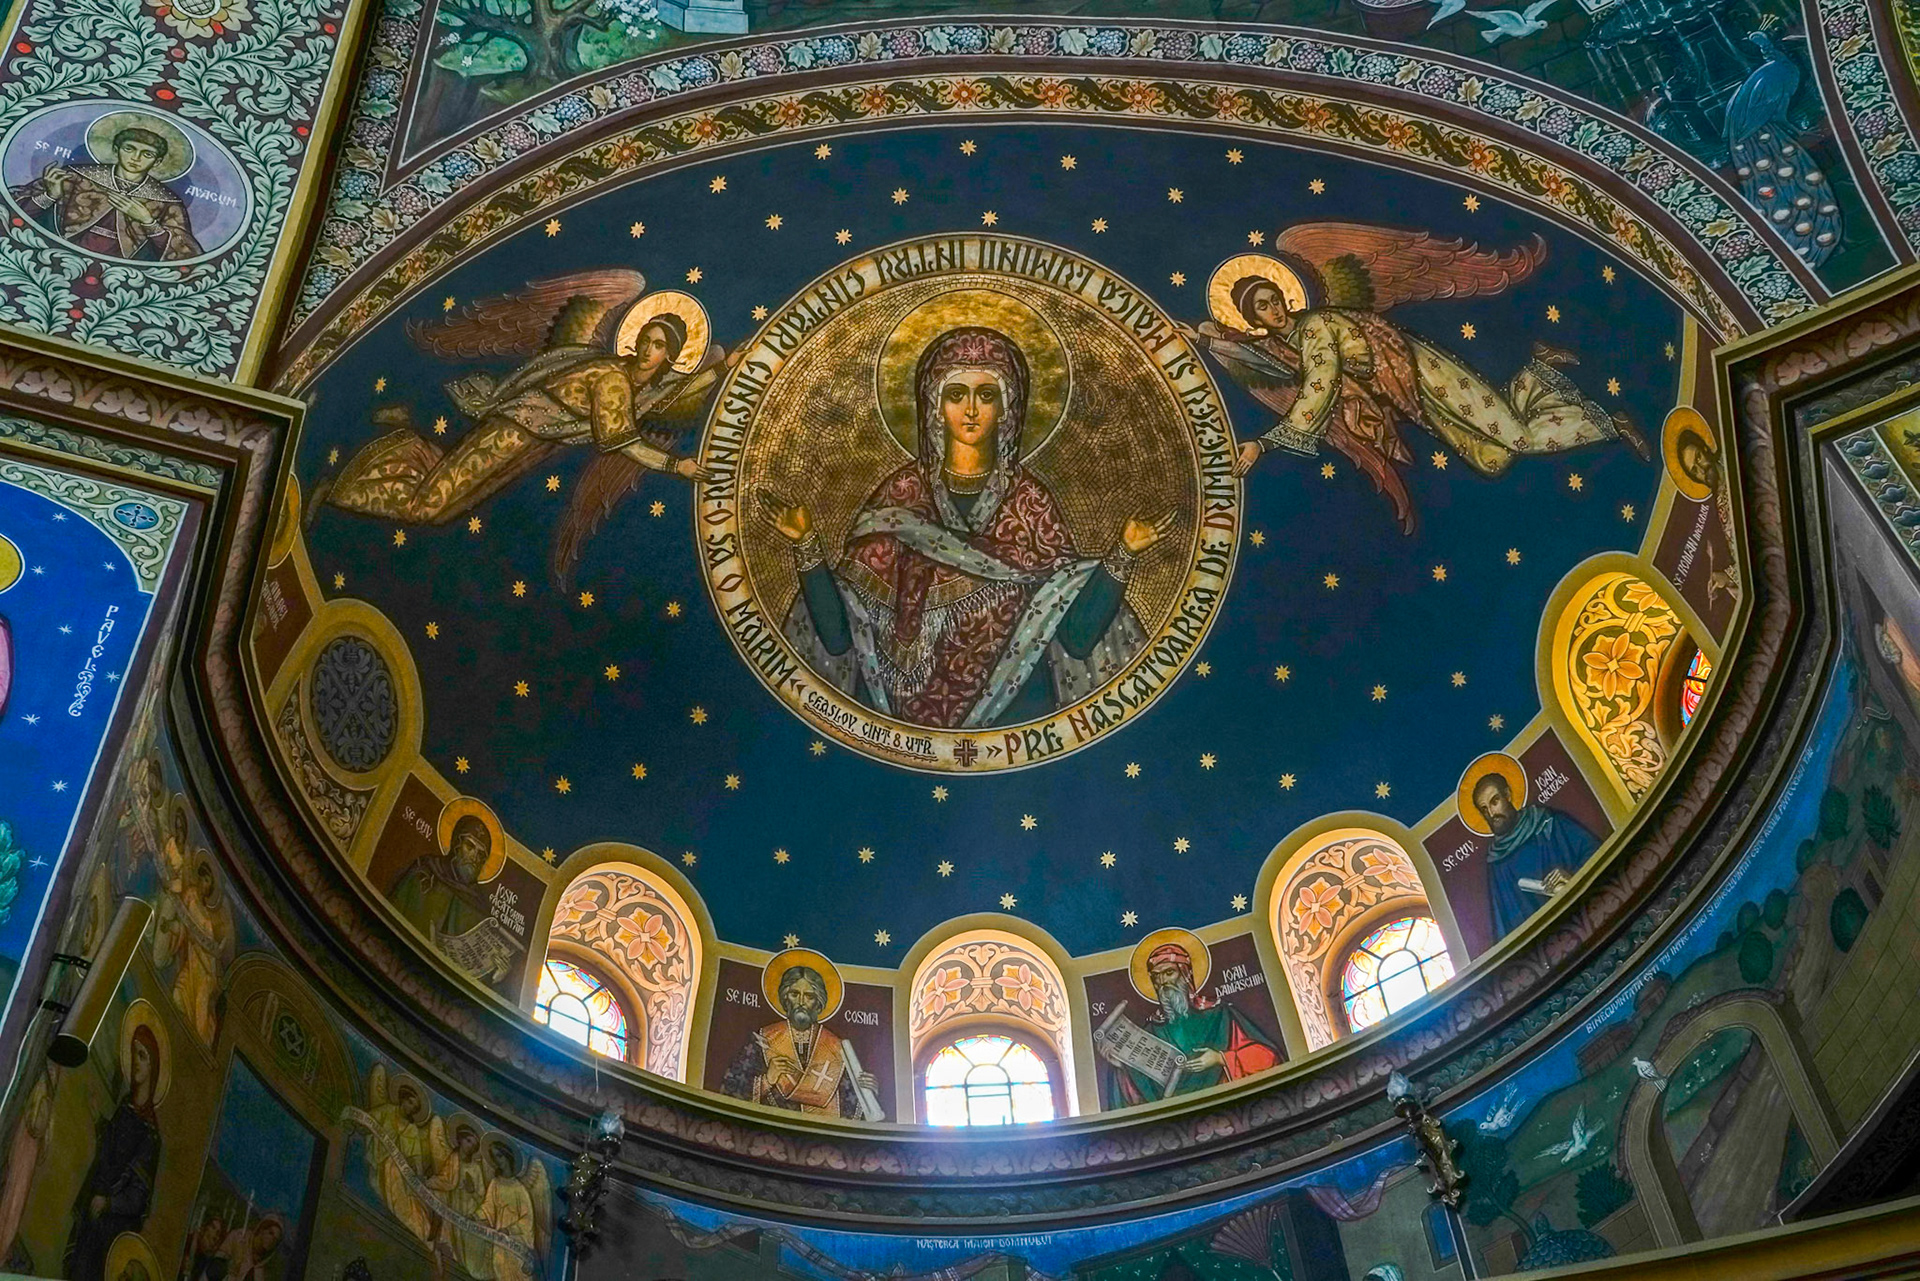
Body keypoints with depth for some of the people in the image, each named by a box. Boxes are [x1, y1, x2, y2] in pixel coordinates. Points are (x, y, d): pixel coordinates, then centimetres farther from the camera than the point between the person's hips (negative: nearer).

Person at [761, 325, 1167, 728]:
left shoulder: (1029, 501, 5)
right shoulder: (898, 497, 4)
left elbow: (1077, 637, -3)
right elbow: (838, 635, -2)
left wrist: (1123, 555, -14)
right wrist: (806, 546, -12)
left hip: (1015, 713, 0)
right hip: (905, 711, 0)